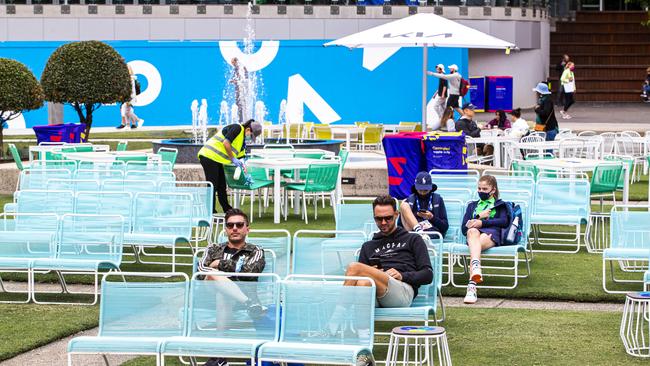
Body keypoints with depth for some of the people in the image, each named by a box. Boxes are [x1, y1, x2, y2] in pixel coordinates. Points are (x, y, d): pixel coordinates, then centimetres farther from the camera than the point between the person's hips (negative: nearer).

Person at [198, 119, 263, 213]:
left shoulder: (242, 140, 18)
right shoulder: (237, 128, -11)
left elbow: (241, 157, 24)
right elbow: (226, 143, -21)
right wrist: (233, 159, -13)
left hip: (217, 160, 10)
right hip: (209, 156, -10)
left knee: (222, 186, 15)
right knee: (212, 186, -8)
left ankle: (227, 210, 23)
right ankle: (211, 212, -5)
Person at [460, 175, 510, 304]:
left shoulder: (500, 205, 29)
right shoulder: (472, 205, 38)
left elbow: (504, 222, 6)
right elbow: (464, 228, 23)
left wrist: (482, 222, -4)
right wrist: (479, 217, 7)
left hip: (492, 234, -1)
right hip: (474, 233, 2)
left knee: (477, 243, -39)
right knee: (472, 232, -40)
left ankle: (472, 286, -60)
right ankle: (476, 266, -68)